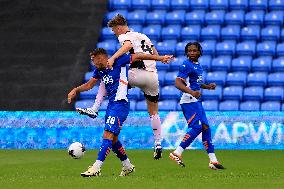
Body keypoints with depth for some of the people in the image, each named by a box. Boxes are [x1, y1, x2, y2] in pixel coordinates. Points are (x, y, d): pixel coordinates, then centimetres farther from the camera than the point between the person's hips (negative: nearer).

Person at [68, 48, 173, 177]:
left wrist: (160, 58, -3)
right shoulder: (99, 70, 13)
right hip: (111, 105, 9)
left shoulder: (118, 62, -8)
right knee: (113, 139, 12)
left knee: (108, 135, -17)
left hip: (120, 104, -9)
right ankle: (127, 166, 28)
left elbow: (137, 57, -4)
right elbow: (89, 85, 23)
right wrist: (76, 90, 6)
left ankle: (96, 168, -25)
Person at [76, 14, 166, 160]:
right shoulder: (143, 36, 25)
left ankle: (94, 109, -2)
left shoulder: (124, 36, 2)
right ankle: (158, 144, 12)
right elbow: (156, 54, 29)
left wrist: (112, 58, -32)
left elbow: (128, 45, -23)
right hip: (153, 77, 7)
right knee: (153, 112, 16)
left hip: (139, 74, -7)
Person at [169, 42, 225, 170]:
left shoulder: (198, 66, 17)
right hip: (189, 101, -10)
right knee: (197, 127, -17)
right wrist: (191, 92, -35)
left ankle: (213, 160, 11)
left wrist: (207, 86, 15)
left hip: (196, 101, 10)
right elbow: (178, 83, -22)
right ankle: (177, 153, -14)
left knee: (205, 127, 8)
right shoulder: (186, 65, -12)